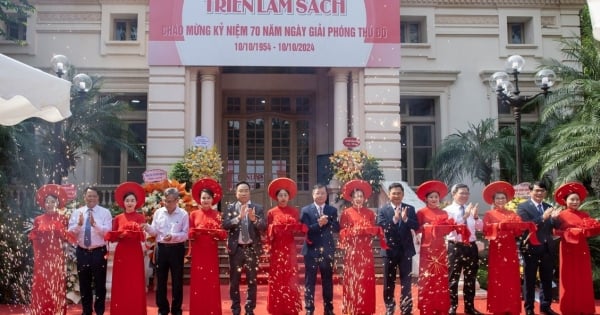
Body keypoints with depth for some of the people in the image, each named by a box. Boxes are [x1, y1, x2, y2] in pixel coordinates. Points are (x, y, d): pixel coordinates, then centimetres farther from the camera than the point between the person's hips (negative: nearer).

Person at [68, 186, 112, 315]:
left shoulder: (105, 212, -3)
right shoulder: (77, 212, 6)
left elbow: (108, 232, -14)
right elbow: (71, 232, -1)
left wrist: (95, 224, -29)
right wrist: (79, 224, -21)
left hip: (99, 252, -3)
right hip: (82, 252, 3)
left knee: (100, 283, 5)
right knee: (84, 283, 13)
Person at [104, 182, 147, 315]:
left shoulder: (140, 217, 2)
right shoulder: (118, 218, 8)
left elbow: (141, 236, -10)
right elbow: (111, 236, 3)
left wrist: (127, 233, -23)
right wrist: (120, 235, -17)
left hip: (135, 253, -2)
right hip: (121, 253, 2)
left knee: (135, 283, 2)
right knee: (121, 283, 5)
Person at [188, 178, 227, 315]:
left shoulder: (217, 215, 5)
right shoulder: (194, 214, 6)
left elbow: (223, 235, 0)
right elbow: (189, 234, 1)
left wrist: (216, 232, -20)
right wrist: (196, 232, -19)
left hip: (211, 252, 0)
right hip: (198, 252, 0)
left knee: (212, 281, 1)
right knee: (198, 280, 0)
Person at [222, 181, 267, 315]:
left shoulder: (258, 208, 2)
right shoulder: (230, 208, 2)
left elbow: (264, 227, -6)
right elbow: (225, 225, -10)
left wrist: (254, 219, -24)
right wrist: (239, 217, -23)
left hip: (252, 248, 0)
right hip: (236, 248, 0)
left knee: (252, 281, 7)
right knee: (234, 281, 8)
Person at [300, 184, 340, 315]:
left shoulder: (332, 210, 7)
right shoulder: (305, 210, -1)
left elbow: (337, 228, -1)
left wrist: (327, 222, -17)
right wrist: (319, 224, -22)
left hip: (327, 250, 2)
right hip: (311, 250, -2)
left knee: (328, 281, 10)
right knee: (310, 281, 4)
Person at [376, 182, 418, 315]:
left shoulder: (410, 209, 4)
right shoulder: (382, 210, -1)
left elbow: (416, 226, -6)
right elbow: (380, 227, -15)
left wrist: (405, 219, -23)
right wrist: (394, 219, -25)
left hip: (406, 249, 1)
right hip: (389, 249, -1)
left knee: (406, 281, 5)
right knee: (389, 281, 8)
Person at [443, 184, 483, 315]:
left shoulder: (471, 209, 10)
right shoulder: (448, 210, -4)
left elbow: (480, 228, 3)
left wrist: (475, 217, -15)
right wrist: (464, 216, -25)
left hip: (471, 247, 5)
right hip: (455, 247, -5)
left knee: (470, 278, 12)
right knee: (453, 279, 2)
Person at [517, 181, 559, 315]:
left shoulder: (548, 207, 10)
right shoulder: (523, 207, -6)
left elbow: (554, 227, 2)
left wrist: (554, 218, -19)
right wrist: (543, 217, -27)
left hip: (547, 248, 5)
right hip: (531, 248, -5)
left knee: (547, 279, 14)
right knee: (530, 280, 6)